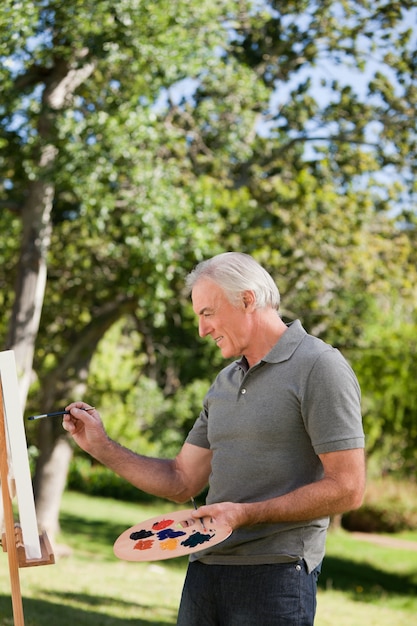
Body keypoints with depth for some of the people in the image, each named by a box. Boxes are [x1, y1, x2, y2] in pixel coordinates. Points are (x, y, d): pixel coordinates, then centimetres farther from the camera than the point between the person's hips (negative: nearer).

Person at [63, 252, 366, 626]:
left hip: (273, 574, -7)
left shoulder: (318, 366, -8)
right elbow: (181, 483, 16)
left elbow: (347, 489, -14)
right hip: (205, 569, 7)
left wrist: (247, 514, -17)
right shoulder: (225, 383, 17)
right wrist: (101, 446, 9)